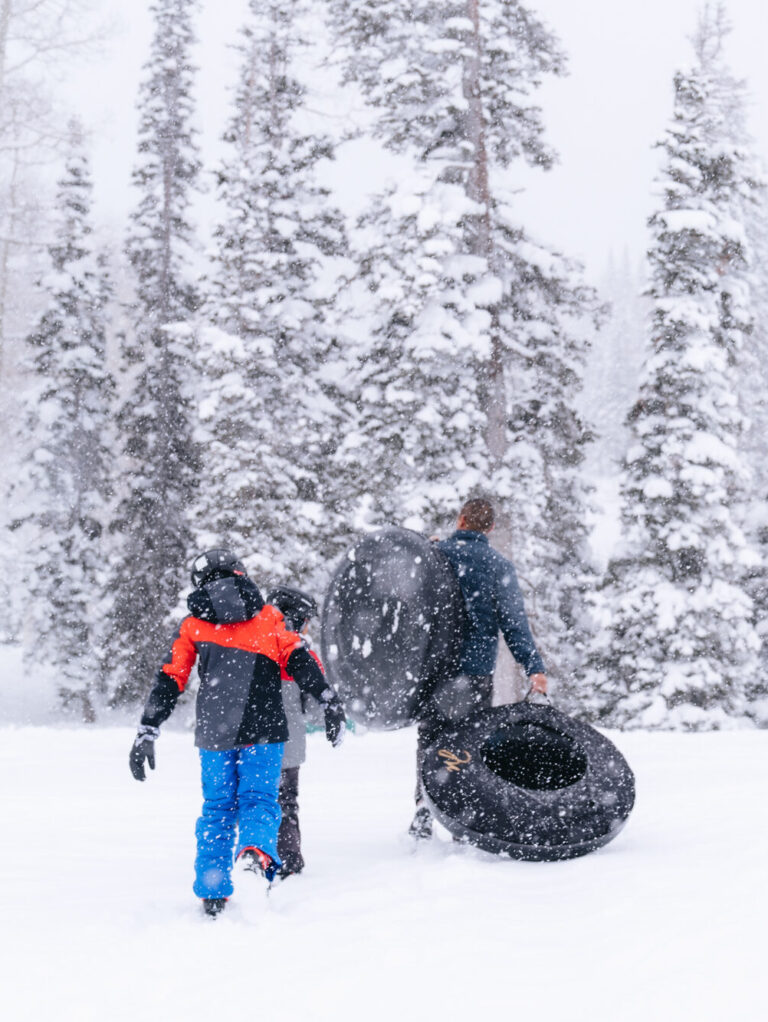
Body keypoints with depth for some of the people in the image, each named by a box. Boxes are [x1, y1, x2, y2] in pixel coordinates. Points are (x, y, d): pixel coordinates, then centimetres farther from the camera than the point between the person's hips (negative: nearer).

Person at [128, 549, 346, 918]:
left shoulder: (192, 625, 12)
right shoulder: (267, 618, 10)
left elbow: (169, 680, 7)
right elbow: (298, 661, -1)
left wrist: (147, 732, 8)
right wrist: (330, 701, -3)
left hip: (214, 734, 1)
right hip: (264, 730, -1)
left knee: (217, 807, 12)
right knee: (259, 798, 4)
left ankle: (212, 894, 11)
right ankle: (257, 848, -28)